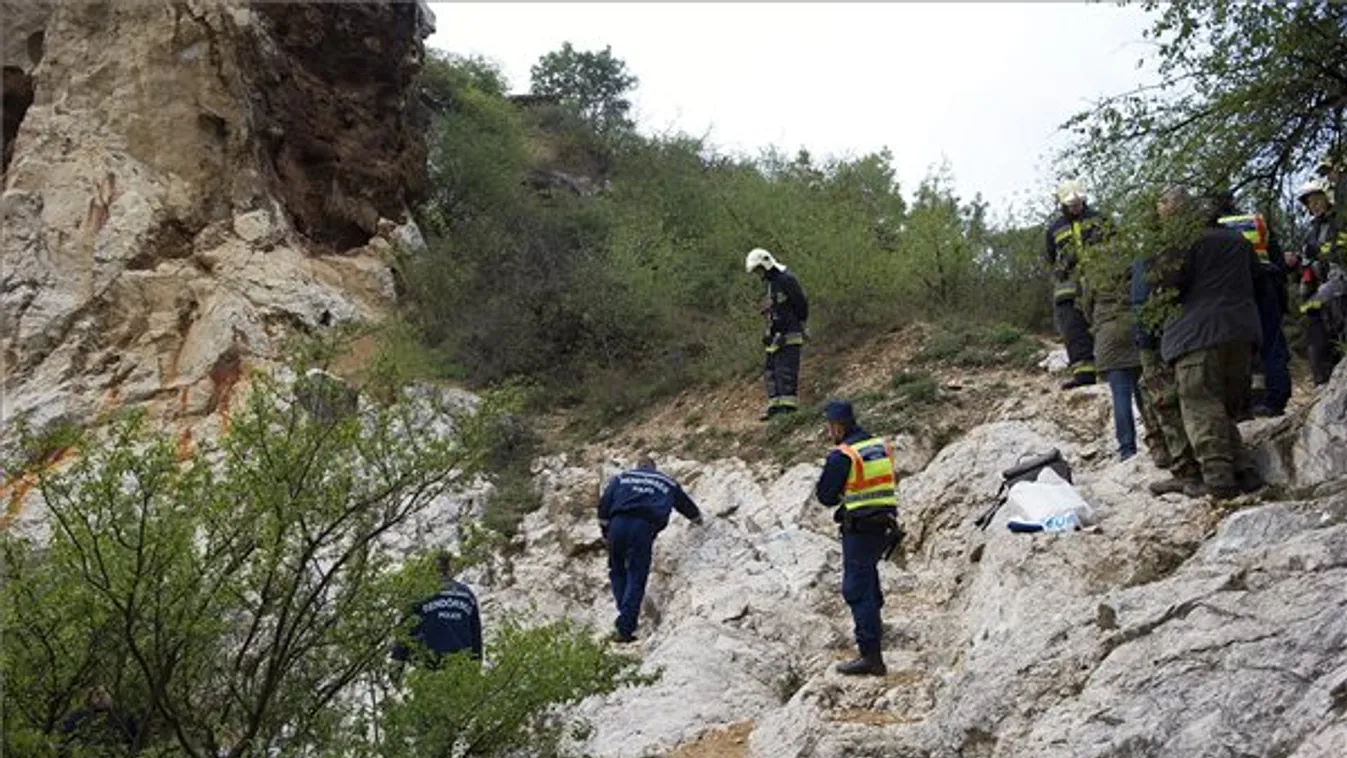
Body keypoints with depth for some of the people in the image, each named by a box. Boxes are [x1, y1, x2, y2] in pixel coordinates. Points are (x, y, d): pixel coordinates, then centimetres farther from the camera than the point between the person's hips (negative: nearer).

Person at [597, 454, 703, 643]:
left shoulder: (621, 478, 24)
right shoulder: (668, 483, 26)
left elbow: (604, 503, 11)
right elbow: (686, 505, 40)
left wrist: (605, 532, 14)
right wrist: (697, 519, 61)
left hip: (618, 523, 1)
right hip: (643, 528, -1)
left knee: (617, 570, 21)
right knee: (636, 578, 1)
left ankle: (626, 615, 13)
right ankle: (624, 628, -8)